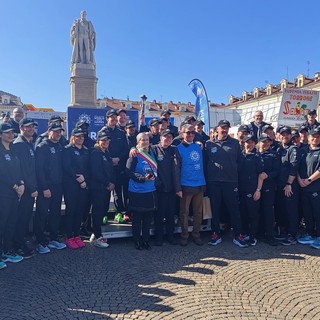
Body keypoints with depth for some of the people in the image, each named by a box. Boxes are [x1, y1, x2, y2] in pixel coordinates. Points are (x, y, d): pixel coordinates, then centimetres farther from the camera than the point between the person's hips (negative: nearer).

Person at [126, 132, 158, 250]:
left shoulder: (152, 153, 10)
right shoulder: (134, 155, -9)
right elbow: (129, 172, -14)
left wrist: (153, 176, 3)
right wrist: (143, 178, -21)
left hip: (151, 191, 6)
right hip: (137, 192, -5)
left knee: (148, 217, 11)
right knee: (137, 218, 5)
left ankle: (146, 240, 24)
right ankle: (137, 241, 19)